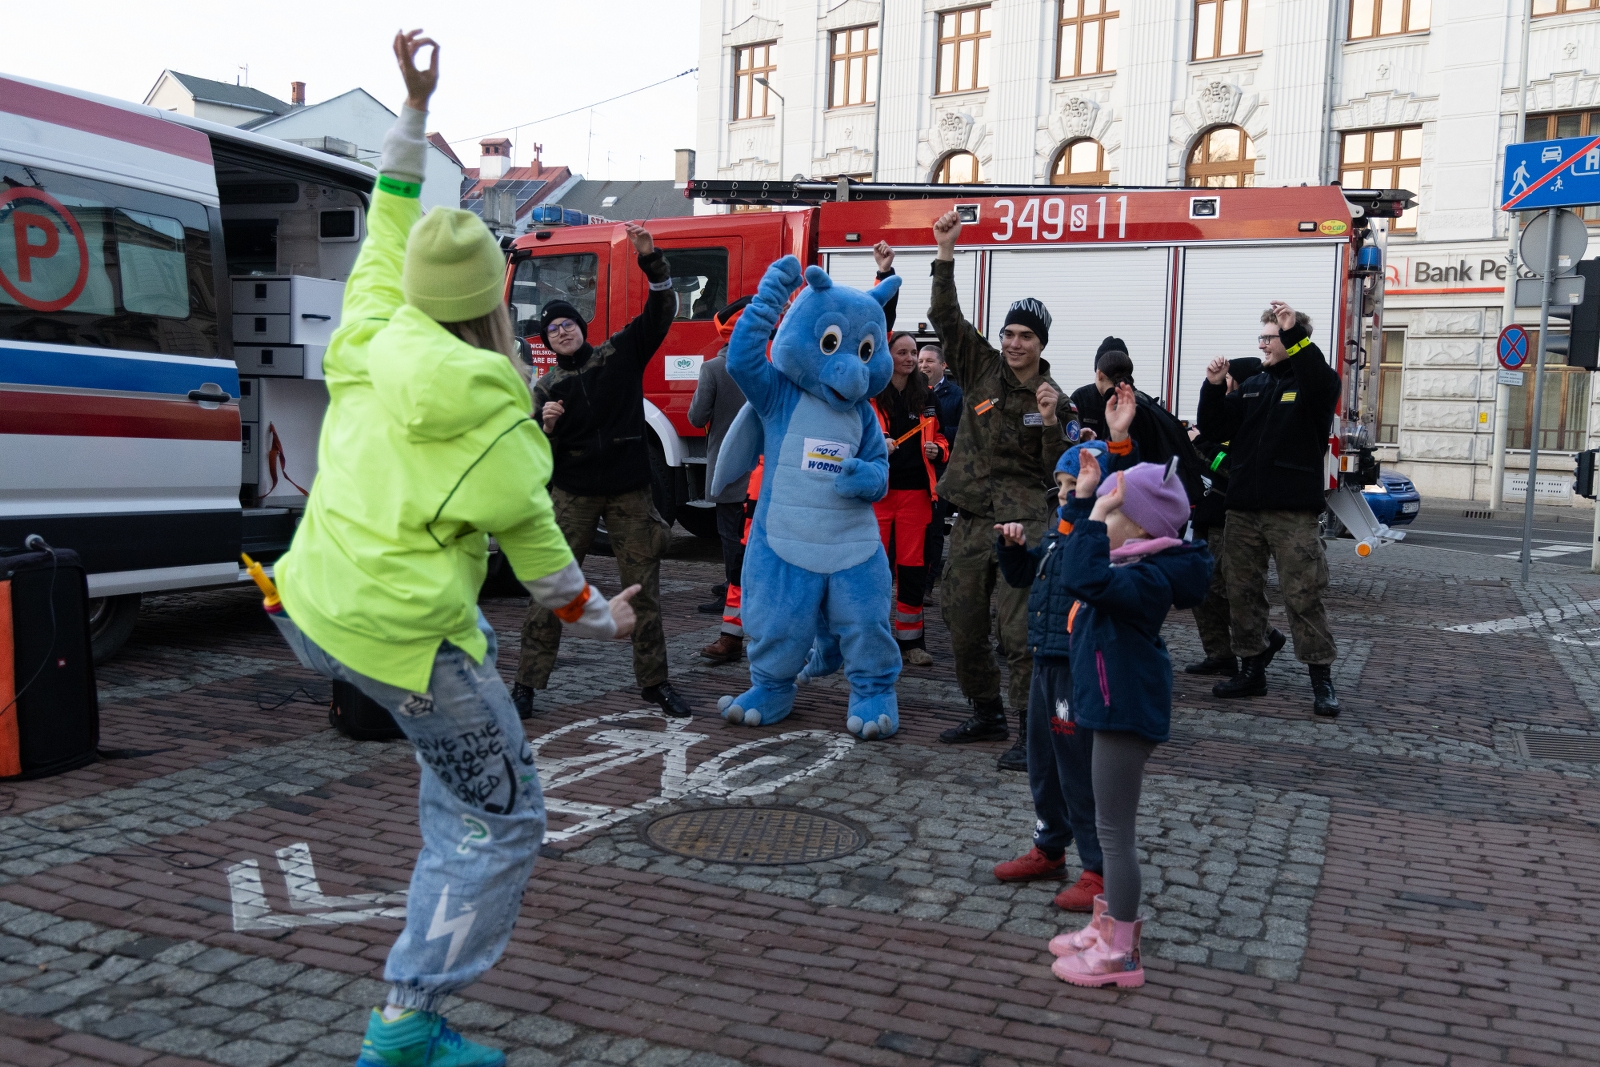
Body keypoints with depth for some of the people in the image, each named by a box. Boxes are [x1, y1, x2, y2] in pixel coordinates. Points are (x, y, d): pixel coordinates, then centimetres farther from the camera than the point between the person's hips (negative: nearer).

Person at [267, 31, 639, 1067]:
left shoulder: (372, 342, -2)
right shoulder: (495, 422, -16)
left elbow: (386, 233, 14)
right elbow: (534, 542, -4)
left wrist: (413, 108, 19)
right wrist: (597, 616, 13)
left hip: (312, 607, 8)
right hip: (400, 637, -8)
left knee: (477, 645, 38)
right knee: (503, 823, 7)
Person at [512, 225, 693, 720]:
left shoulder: (622, 353, 4)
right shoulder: (546, 387, 5)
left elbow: (662, 311, -6)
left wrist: (650, 257, -19)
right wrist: (547, 427, -18)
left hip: (628, 492, 0)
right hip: (573, 493, 0)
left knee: (643, 587, 4)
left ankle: (654, 681, 15)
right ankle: (527, 683, 8)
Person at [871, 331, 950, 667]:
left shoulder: (926, 396, 12)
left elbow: (940, 437, 20)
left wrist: (937, 449, -1)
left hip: (915, 489, 4)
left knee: (912, 564, 5)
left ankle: (911, 640, 14)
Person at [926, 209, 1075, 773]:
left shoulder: (1054, 399, 1)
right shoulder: (982, 368, 6)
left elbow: (1061, 473, -3)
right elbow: (945, 317, -2)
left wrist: (1051, 421, -18)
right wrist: (945, 252, -10)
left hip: (1023, 525, -4)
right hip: (970, 521, 4)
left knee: (1019, 631, -10)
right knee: (963, 628, 11)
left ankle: (1032, 732, -2)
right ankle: (987, 714, 29)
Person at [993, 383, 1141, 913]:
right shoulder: (1060, 533, 13)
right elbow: (1023, 574, 24)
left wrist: (1118, 443, -41)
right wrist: (1012, 546, 5)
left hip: (1083, 669, -9)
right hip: (1048, 660, 9)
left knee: (1080, 770, -2)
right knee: (1043, 764, 20)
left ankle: (1102, 871, 11)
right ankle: (1049, 850, 36)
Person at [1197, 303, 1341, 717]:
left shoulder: (1310, 382, -1)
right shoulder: (1252, 386, 15)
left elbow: (1324, 383, -26)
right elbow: (1214, 428, 11)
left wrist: (1295, 335, -36)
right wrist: (1214, 387, -5)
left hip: (1294, 512, -6)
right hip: (1244, 510, 6)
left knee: (1303, 596, -5)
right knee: (1242, 592, 9)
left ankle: (1321, 679, 4)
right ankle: (1251, 670, 20)